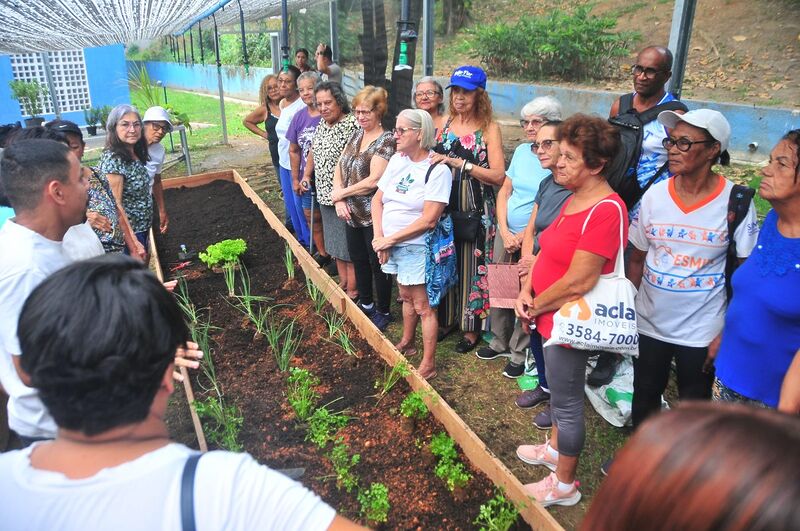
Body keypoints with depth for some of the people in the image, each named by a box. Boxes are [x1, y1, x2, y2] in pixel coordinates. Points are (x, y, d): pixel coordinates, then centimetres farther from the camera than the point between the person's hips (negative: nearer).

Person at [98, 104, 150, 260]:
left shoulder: (135, 154, 3)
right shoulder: (113, 159, -21)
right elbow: (116, 205, -23)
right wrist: (133, 244, -24)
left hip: (143, 228, 8)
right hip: (127, 232, -8)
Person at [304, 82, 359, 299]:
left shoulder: (352, 124, -18)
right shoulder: (322, 124, 9)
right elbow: (313, 151, 24)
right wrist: (307, 174, 20)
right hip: (326, 195, 9)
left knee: (349, 245, 2)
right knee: (335, 241, 18)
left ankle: (352, 289, 15)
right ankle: (342, 282, 32)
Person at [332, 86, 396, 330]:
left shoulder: (386, 141, -16)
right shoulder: (356, 134, 7)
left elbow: (372, 181, -23)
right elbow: (339, 167, 7)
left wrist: (341, 193, -12)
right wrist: (339, 200, -7)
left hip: (374, 216, -7)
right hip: (352, 213, 8)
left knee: (378, 264, 7)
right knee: (358, 259, 20)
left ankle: (383, 311, 25)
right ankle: (365, 304, 40)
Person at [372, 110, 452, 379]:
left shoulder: (437, 170, -16)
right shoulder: (396, 160, 5)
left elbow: (428, 220, -21)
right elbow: (377, 199, 7)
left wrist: (391, 239, -16)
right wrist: (379, 237, -6)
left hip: (416, 246, -7)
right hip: (390, 244, 7)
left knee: (423, 306, 1)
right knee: (406, 296, 23)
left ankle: (428, 365, 11)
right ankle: (407, 342, 41)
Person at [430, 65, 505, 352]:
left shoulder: (489, 128, -5)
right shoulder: (444, 124, 7)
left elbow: (498, 176, -15)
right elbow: (432, 161, 19)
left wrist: (459, 163, -21)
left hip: (475, 212, -4)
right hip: (445, 207, 4)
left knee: (472, 266, 3)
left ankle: (471, 328, 18)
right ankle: (446, 319, 29)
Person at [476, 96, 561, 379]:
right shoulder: (522, 150, 6)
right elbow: (504, 191, 7)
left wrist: (522, 236, -13)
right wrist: (504, 231, -4)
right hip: (506, 233, 6)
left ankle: (519, 353, 19)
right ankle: (500, 341, 32)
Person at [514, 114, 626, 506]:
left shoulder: (605, 210, -25)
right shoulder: (574, 199, 5)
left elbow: (578, 282, -28)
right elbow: (548, 252, 11)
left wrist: (537, 305, -13)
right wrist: (527, 292, -3)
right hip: (552, 316, 9)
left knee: (566, 402, 7)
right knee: (559, 391, 26)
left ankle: (563, 485, 27)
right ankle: (554, 449, 49)